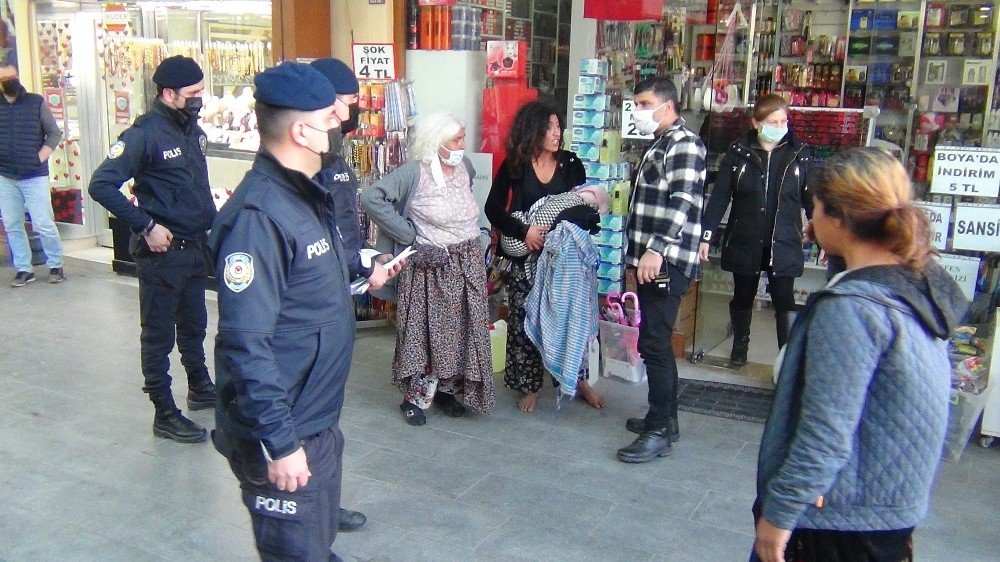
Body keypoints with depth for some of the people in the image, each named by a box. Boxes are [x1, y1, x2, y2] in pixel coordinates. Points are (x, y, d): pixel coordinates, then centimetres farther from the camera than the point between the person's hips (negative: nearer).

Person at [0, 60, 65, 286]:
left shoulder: (36, 102, 0)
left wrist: (40, 158, -6)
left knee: (44, 225, -4)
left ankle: (55, 266, 11)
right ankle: (23, 269, 14)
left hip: (34, 176, -3)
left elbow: (54, 133, 3)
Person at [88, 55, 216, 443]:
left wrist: (212, 221, 13)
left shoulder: (192, 128, 8)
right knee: (159, 334, 3)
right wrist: (145, 227, -22)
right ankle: (165, 415, 11)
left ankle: (200, 389, 38)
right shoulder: (144, 134, -17)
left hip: (196, 246, 8)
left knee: (194, 324, 21)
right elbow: (102, 185, -21)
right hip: (163, 250, -8)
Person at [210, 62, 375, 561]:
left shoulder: (306, 194, 8)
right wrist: (279, 442, -25)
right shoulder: (258, 214, -24)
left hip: (319, 420, 9)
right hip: (285, 435, -9)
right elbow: (246, 345, -27)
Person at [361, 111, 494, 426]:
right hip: (432, 263, -6)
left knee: (462, 330, 12)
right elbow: (371, 198, -25)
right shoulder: (414, 173, -17)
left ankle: (447, 389, 28)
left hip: (469, 263, 7)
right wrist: (411, 236, -20)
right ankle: (416, 397, 16)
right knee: (428, 331, 1)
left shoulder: (463, 166, 4)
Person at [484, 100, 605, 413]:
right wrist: (523, 231, -15)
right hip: (526, 257, -1)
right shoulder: (514, 166, -2)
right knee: (525, 320, 1)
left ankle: (579, 379, 21)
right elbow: (493, 208, -3)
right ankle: (530, 386, 15)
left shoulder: (571, 164, 3)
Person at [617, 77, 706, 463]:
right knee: (656, 341, 16)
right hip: (651, 260, 10)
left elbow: (683, 201, -22)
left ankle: (659, 432, -2)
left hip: (666, 262, -10)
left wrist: (657, 249, -30)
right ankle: (665, 417, 27)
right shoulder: (659, 145, 20)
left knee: (654, 343, -9)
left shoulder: (685, 144, -10)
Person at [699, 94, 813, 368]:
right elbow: (719, 197, -3)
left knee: (784, 303, -2)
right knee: (742, 297, 16)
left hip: (784, 245, -1)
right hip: (743, 242, 1)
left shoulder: (799, 155, -2)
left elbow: (811, 200, 2)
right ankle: (740, 345, 37)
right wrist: (706, 235, -6)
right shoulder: (738, 153, -3)